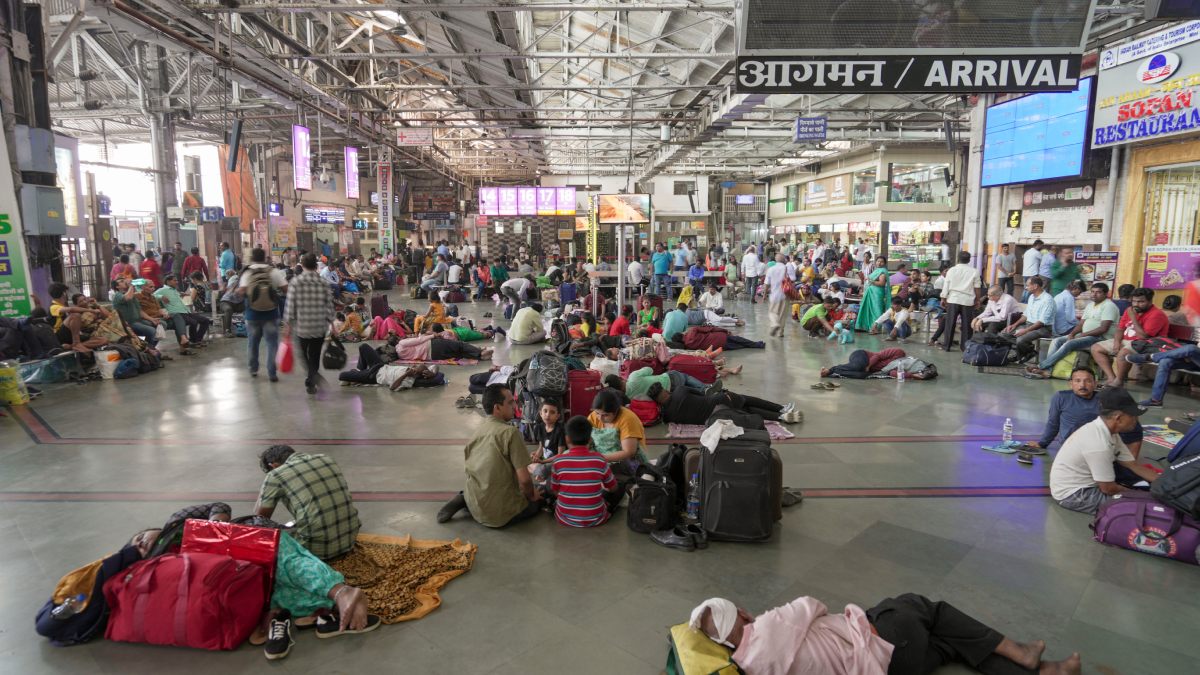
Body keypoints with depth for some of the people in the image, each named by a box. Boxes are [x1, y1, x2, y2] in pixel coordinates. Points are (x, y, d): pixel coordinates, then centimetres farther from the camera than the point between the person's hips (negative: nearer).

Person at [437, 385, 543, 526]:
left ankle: (464, 501, 9)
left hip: (474, 505, 6)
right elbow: (524, 479, -21)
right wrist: (531, 496, -1)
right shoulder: (510, 432, -19)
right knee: (537, 501, 20)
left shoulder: (478, 429, 3)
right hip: (499, 514, -6)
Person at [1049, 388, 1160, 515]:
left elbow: (1134, 466, 6)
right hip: (1071, 493, -9)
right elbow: (1108, 489, -20)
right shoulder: (1099, 444, -31)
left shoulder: (1108, 431, -2)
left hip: (1083, 481, 9)